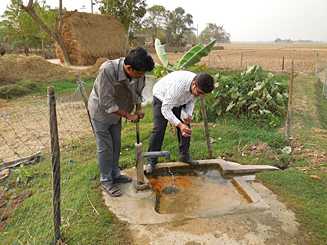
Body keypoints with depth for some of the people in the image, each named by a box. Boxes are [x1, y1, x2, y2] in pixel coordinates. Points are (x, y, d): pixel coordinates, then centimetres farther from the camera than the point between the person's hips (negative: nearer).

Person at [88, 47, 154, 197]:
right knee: (105, 147, 2)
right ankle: (106, 181, 20)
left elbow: (137, 92, 1)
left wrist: (138, 110, -13)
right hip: (100, 111, -6)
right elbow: (106, 103, -32)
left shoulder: (138, 74, -20)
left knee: (116, 145, 16)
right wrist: (128, 115, -28)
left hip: (116, 111, 6)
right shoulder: (107, 70, -37)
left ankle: (115, 175, 34)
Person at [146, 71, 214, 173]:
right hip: (162, 98, -6)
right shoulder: (178, 85, -44)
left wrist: (188, 114, -18)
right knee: (159, 129, -14)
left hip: (180, 101, 6)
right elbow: (165, 109, -40)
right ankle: (151, 161, -3)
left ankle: (184, 155, 16)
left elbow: (191, 100, -1)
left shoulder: (198, 87, -22)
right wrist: (179, 124, -49)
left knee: (186, 127, 0)